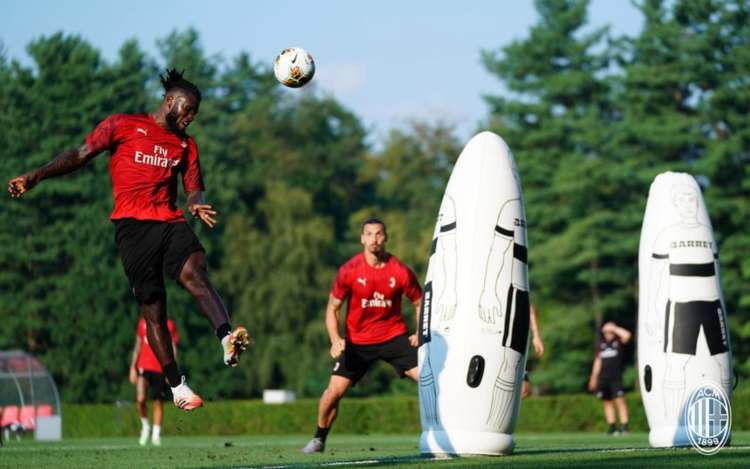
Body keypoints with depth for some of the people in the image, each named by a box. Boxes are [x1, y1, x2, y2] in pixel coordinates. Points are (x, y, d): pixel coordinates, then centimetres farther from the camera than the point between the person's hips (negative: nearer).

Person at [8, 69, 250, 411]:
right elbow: (81, 155, 7)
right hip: (132, 225, -2)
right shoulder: (123, 125, 10)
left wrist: (196, 204, -7)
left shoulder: (185, 144, 23)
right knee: (153, 309, -3)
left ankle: (228, 341, -49)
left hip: (171, 222, 3)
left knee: (195, 273, -28)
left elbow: (193, 188, 19)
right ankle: (176, 386, 5)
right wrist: (37, 176, -3)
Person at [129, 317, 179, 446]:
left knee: (158, 402, 4)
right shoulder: (143, 323, 10)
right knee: (140, 399, -18)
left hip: (161, 369, -1)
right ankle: (145, 426, 4)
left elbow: (173, 348, 3)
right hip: (143, 367, 1)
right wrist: (133, 367, 10)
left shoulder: (169, 325, 3)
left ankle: (156, 434, 14)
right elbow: (138, 346, 15)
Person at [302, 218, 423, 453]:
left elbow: (419, 302, 6)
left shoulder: (401, 271, -8)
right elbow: (333, 307, -1)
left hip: (394, 336, 0)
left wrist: (419, 334, -7)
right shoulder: (349, 271, -8)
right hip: (357, 341, 0)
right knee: (334, 390, -9)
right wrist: (335, 340, -15)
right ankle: (319, 439, 14)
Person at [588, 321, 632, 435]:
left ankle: (624, 427, -16)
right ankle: (612, 427, 11)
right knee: (607, 402, 6)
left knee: (620, 400, -13)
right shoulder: (601, 344, 13)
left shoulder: (618, 341, 2)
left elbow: (627, 335, -20)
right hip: (603, 378, 5)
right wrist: (593, 377, 16)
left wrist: (614, 328, -8)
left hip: (616, 377, -5)